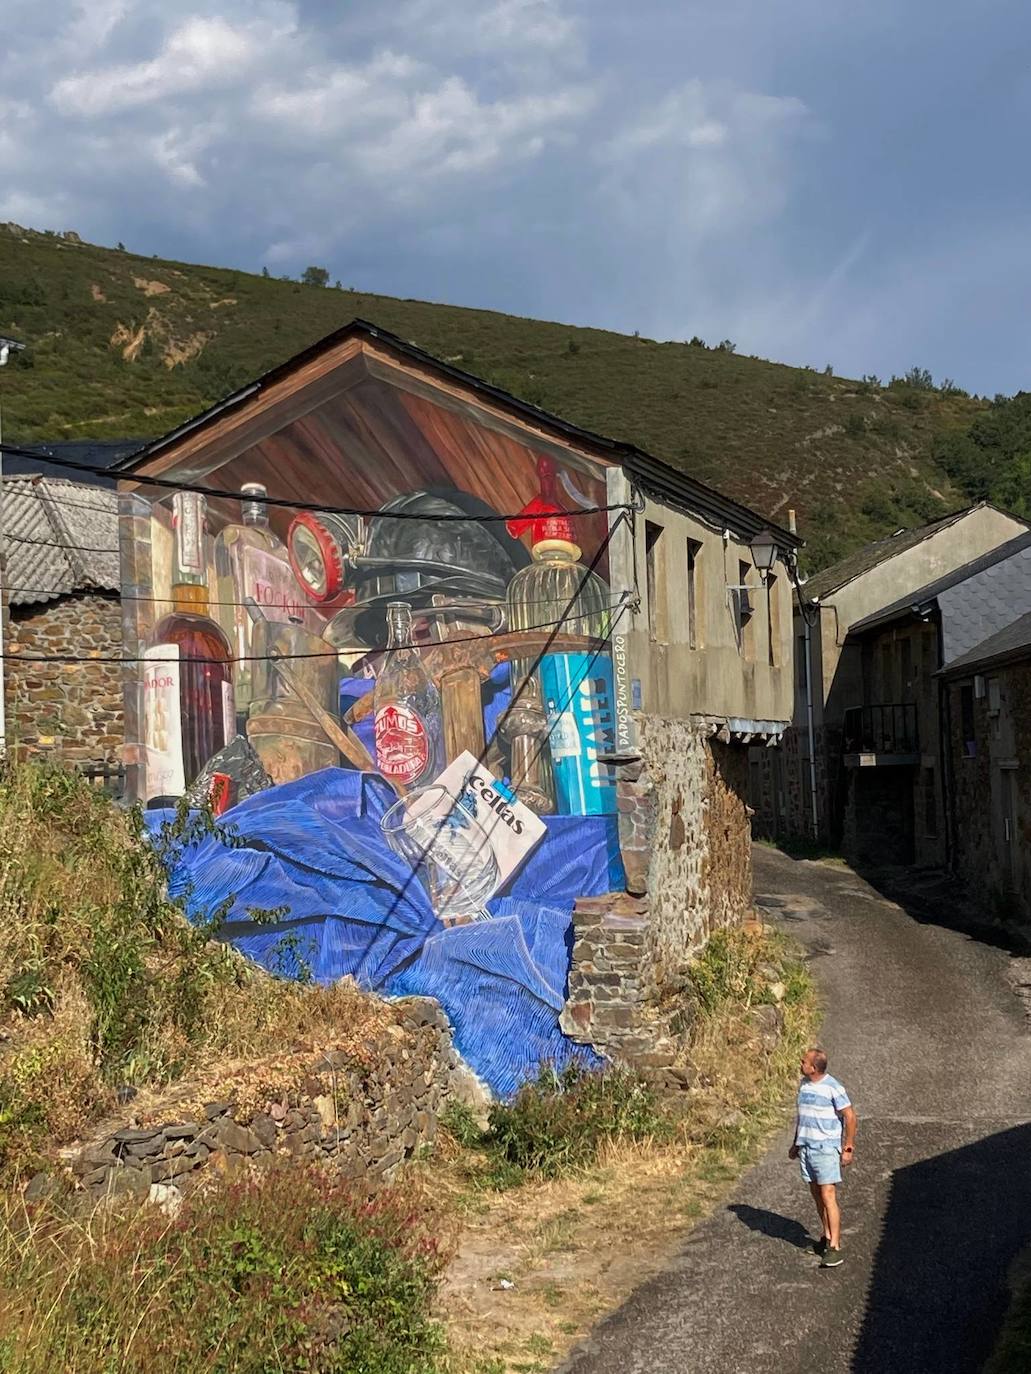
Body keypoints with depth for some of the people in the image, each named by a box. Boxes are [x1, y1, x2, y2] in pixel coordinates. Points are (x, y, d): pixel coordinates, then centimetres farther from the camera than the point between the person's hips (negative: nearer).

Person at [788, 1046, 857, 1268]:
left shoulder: (833, 1088, -15)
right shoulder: (803, 1084, 7)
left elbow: (850, 1117, -10)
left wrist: (848, 1148, -10)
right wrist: (796, 1144, 22)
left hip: (826, 1149, -7)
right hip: (806, 1148, 7)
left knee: (828, 1197, -10)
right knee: (817, 1196, 12)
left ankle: (834, 1248, -11)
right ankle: (826, 1236, 24)